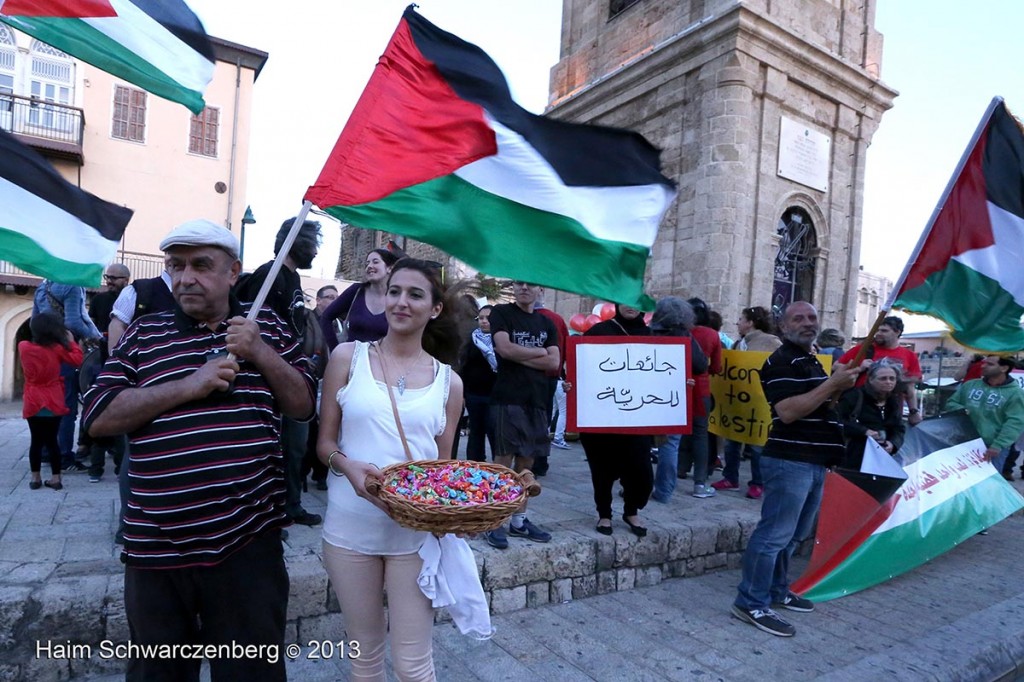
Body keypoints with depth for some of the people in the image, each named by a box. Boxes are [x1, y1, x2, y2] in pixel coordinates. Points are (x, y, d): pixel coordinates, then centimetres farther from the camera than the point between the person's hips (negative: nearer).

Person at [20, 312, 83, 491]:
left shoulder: (23, 347, -4)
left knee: (36, 441, 10)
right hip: (54, 404, -1)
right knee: (52, 440, 6)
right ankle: (55, 478, 8)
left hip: (33, 405, 1)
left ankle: (36, 478, 15)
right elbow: (77, 360, -1)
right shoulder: (57, 349, -9)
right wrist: (71, 341, 7)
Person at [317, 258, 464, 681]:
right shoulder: (348, 357, -1)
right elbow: (324, 443, 1)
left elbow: (444, 465, 8)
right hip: (350, 528, 1)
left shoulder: (448, 381, 2)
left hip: (417, 534, 0)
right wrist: (348, 467, -20)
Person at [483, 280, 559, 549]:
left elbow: (555, 362, 3)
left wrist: (520, 357, -8)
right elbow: (505, 348, -15)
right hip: (508, 399, -5)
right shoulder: (501, 313, 1)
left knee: (526, 462, 10)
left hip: (537, 400, 5)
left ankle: (519, 520, 20)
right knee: (504, 461, -4)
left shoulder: (546, 323, 15)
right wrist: (539, 352, -3)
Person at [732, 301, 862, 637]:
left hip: (814, 462, 10)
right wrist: (833, 384, -21)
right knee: (775, 534, -7)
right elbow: (788, 411, -23)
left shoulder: (811, 360, 20)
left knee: (793, 535, 18)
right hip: (789, 461, -10)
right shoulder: (782, 361, -12)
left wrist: (840, 386, 8)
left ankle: (777, 591, 31)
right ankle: (751, 603, 0)